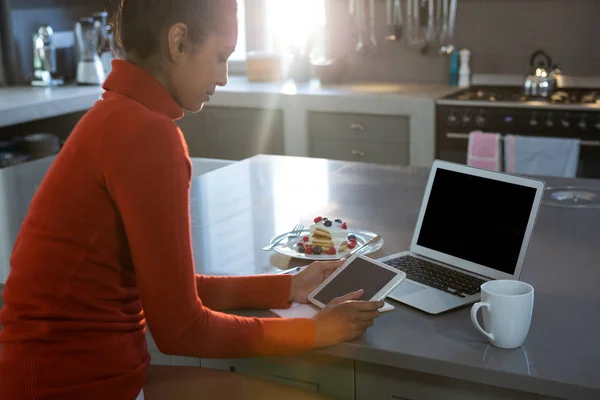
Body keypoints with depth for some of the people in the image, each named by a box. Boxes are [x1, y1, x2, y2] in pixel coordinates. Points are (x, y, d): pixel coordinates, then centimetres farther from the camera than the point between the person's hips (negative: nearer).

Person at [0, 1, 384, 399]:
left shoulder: (118, 118, 10)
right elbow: (180, 329, -16)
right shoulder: (148, 135, -21)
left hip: (72, 366, 9)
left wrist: (286, 288, 12)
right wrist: (314, 331, -5)